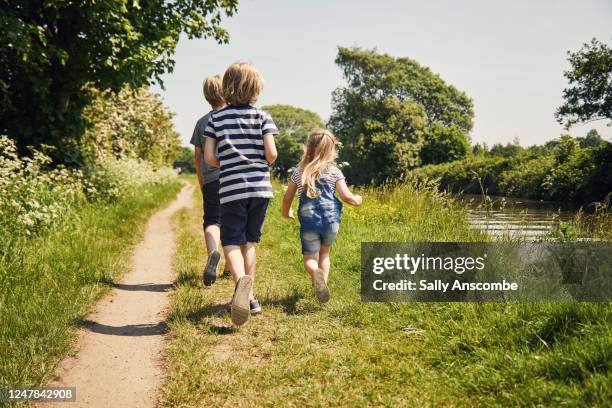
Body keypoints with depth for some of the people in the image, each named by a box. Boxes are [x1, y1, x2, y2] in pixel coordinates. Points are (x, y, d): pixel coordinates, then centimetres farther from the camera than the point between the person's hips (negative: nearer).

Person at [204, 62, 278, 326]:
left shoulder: (217, 118, 3)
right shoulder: (262, 117, 1)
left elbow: (209, 157, -1)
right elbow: (271, 153, -8)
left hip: (232, 188, -1)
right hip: (261, 187, 1)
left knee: (231, 243, 1)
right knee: (249, 241, 15)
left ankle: (241, 280, -30)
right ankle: (248, 297, 17)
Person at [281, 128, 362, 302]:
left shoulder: (299, 171, 9)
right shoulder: (334, 171, 4)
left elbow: (287, 198, 13)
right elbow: (345, 196, -3)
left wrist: (286, 212, 33)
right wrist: (356, 200, 20)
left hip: (308, 221, 0)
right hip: (331, 219, 0)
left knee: (310, 257, 7)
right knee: (324, 252, 23)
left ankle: (316, 273, -26)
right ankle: (323, 282, 10)